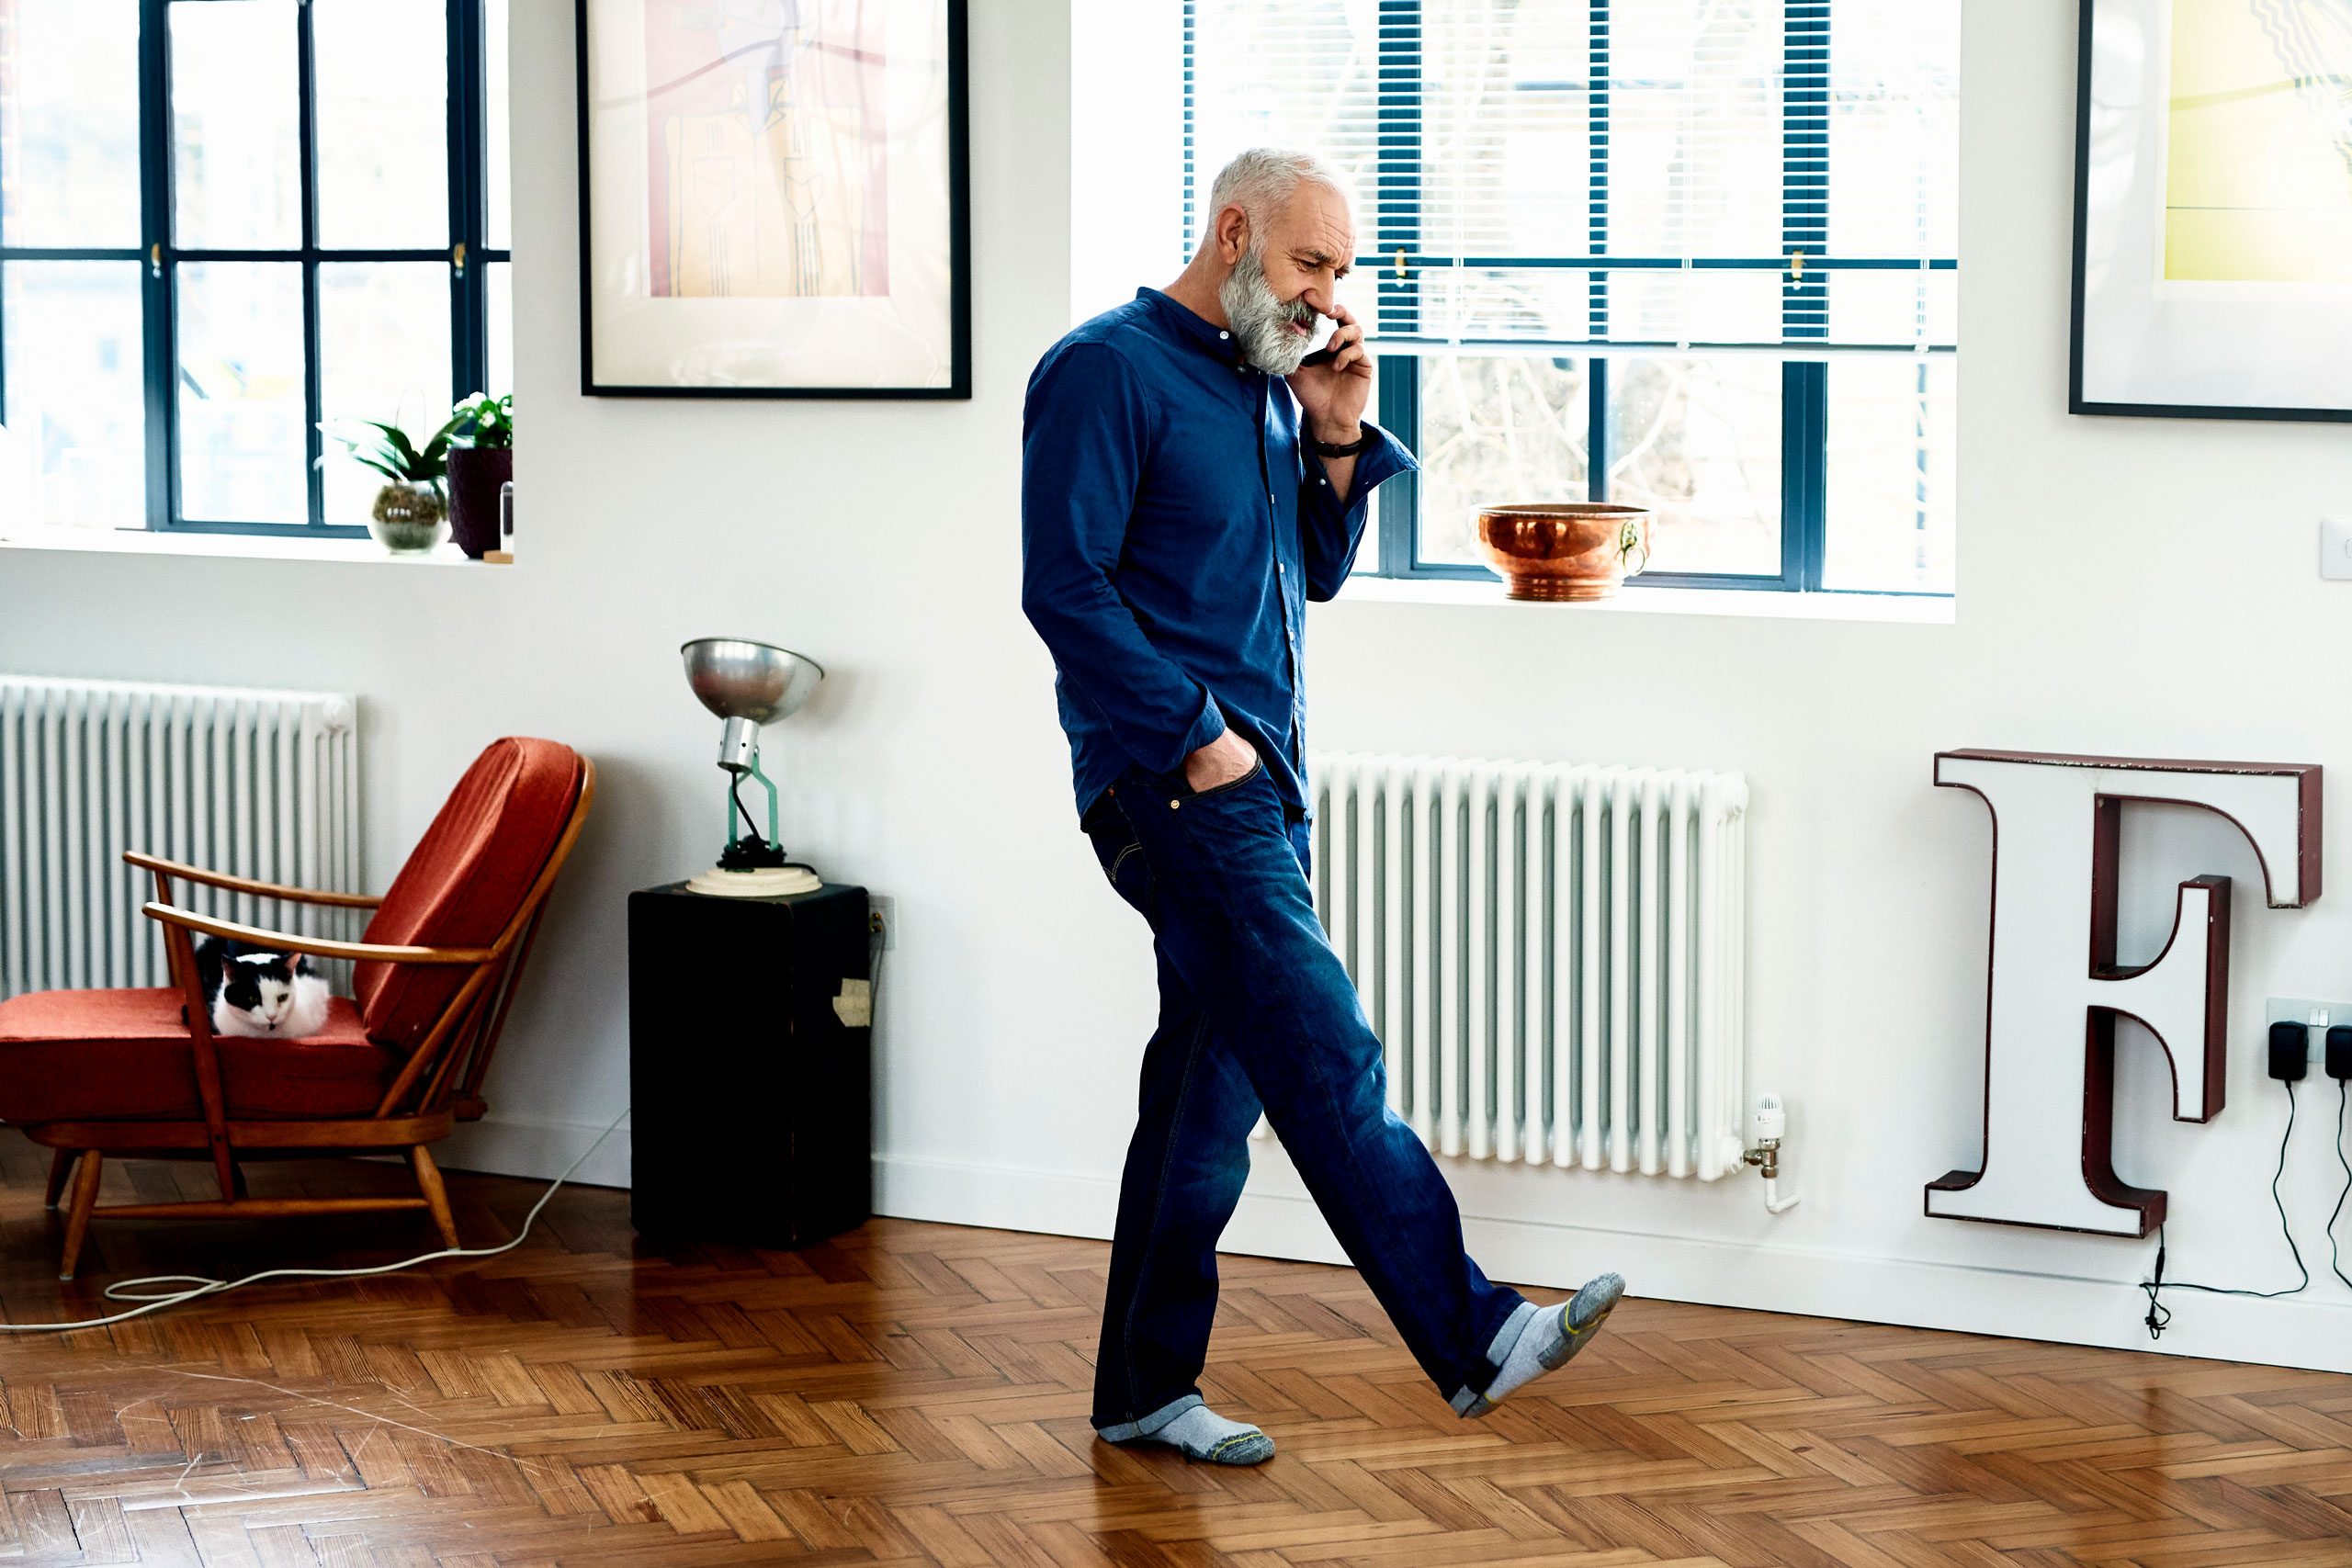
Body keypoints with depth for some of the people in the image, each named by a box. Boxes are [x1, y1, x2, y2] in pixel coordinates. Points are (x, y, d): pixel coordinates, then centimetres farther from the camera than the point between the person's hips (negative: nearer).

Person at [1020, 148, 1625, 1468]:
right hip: (1173, 781, -9)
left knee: (1212, 1084, 10)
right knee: (1328, 1060, -13)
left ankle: (1147, 1386, 18)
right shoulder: (1108, 371, -9)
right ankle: (1473, 1339, -16)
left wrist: (1339, 441, 5)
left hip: (1262, 782, 9)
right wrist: (1196, 737, -15)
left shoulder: (1270, 389, 16)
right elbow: (1064, 583, -15)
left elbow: (1316, 573, 21)